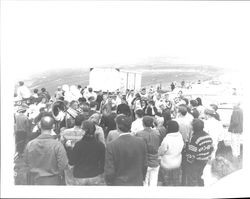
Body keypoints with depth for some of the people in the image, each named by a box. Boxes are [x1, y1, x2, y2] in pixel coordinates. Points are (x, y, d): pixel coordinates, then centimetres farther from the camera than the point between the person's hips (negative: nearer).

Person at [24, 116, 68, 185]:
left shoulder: (30, 144, -11)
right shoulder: (57, 145, -21)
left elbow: (26, 162, 2)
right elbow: (63, 165, -18)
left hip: (34, 180, 3)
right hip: (52, 181, -3)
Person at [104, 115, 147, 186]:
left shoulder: (111, 146, -19)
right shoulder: (141, 142, -9)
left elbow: (109, 171, -14)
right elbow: (144, 166, 0)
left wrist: (109, 183, 5)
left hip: (119, 184, -2)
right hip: (137, 183, 3)